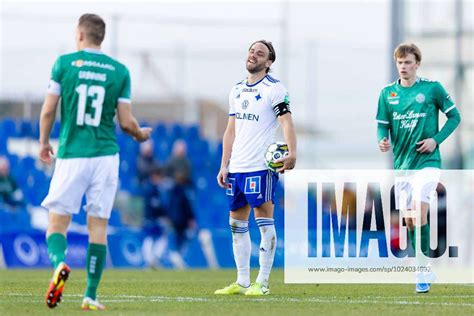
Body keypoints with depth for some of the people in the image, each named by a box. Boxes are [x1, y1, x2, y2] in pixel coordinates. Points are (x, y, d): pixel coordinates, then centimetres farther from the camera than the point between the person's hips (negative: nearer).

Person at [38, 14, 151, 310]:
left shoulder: (64, 63, -1)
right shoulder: (120, 71, 3)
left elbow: (48, 111, -1)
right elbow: (126, 122, 2)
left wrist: (44, 142, 16)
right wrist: (141, 134, 24)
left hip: (71, 155, -1)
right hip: (105, 155, 1)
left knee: (58, 221, 4)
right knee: (98, 225, 6)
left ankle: (60, 264, -27)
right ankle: (91, 295, 4)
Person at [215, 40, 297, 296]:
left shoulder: (274, 89, -4)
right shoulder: (237, 91, 16)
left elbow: (286, 123, -14)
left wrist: (291, 153, -30)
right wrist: (224, 165, 13)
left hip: (261, 166, -7)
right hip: (236, 167, 7)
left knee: (264, 221, -5)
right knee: (237, 224, 8)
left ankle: (262, 282, -2)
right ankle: (242, 282, 14)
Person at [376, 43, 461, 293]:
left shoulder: (432, 88, -4)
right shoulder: (388, 93, 5)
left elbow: (454, 116, 3)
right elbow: (382, 124, 8)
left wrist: (436, 140, -9)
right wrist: (382, 141, -14)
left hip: (427, 162, -5)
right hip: (401, 163, 5)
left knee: (419, 213, -19)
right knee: (409, 220, 7)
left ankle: (423, 273, -13)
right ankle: (423, 267, 20)